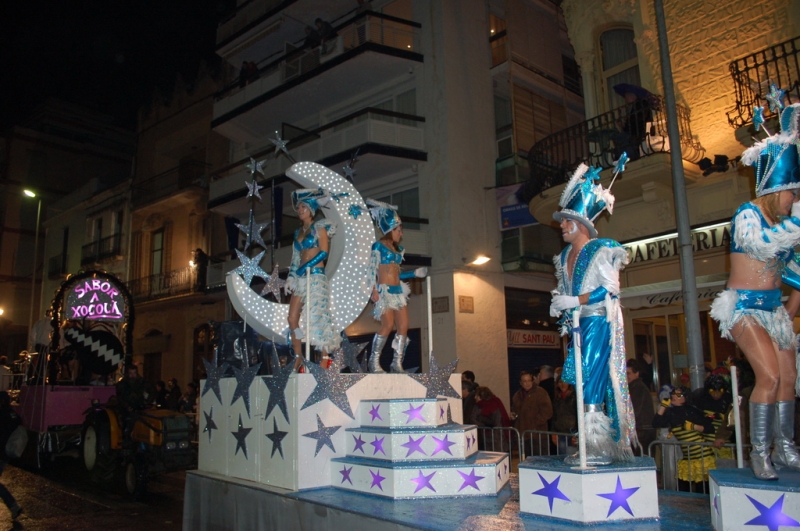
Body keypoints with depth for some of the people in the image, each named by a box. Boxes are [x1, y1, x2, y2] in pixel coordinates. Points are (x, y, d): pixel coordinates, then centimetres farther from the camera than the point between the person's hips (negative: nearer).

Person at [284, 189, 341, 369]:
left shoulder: (319, 227, 1)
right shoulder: (298, 231, 19)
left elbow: (324, 252, -10)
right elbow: (295, 259, 18)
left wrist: (306, 267, -16)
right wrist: (290, 278, 9)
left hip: (316, 277, -7)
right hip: (300, 279, 7)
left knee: (316, 318, -10)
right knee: (292, 319, 0)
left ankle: (325, 360, -3)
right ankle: (298, 358, 8)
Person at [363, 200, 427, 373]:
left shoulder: (398, 249, 18)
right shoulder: (379, 246, -2)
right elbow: (372, 269, -7)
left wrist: (415, 273, 14)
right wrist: (374, 290, -16)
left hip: (398, 290, 7)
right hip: (384, 290, -7)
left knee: (404, 325, -2)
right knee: (388, 325, -15)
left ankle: (397, 362, 5)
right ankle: (374, 361, -4)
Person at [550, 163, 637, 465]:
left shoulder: (600, 251, -7)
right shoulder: (565, 256, 16)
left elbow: (610, 289, -16)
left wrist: (574, 301, -20)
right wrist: (558, 305, 3)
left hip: (599, 324, -8)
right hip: (579, 326, 8)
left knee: (592, 383, -11)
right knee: (587, 385, 7)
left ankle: (600, 450, -4)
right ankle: (595, 448, 14)